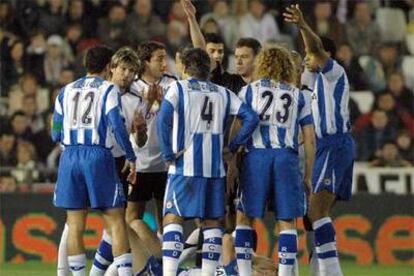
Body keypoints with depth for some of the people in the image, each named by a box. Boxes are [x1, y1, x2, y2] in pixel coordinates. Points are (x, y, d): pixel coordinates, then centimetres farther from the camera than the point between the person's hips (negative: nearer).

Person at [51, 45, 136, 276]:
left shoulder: (66, 91, 14)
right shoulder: (108, 89, 0)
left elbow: (56, 134, 14)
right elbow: (117, 125, -10)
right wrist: (131, 158, -4)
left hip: (70, 157, 4)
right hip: (98, 156, -4)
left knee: (75, 225, 6)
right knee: (116, 221, -1)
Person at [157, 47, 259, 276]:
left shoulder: (178, 88, 2)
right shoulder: (223, 94, 13)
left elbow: (163, 119, -12)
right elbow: (251, 118, 4)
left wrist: (168, 155, -8)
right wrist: (233, 148, 9)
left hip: (184, 165, -3)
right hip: (215, 167, 3)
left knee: (172, 219, -2)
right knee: (212, 222, 11)